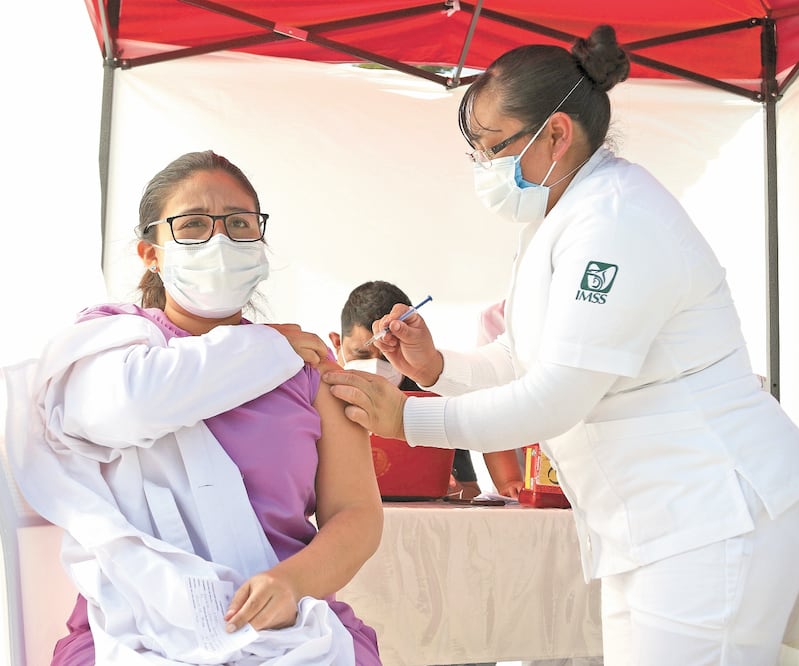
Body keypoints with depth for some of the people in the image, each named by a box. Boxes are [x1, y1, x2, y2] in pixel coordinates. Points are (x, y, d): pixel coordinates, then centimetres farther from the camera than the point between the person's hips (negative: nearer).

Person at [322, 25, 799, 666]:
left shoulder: (618, 223, -21)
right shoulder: (559, 218, 13)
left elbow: (554, 400, -21)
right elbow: (530, 358, 18)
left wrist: (406, 417, -14)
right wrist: (437, 366, 1)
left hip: (712, 520, -10)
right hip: (646, 524, 10)